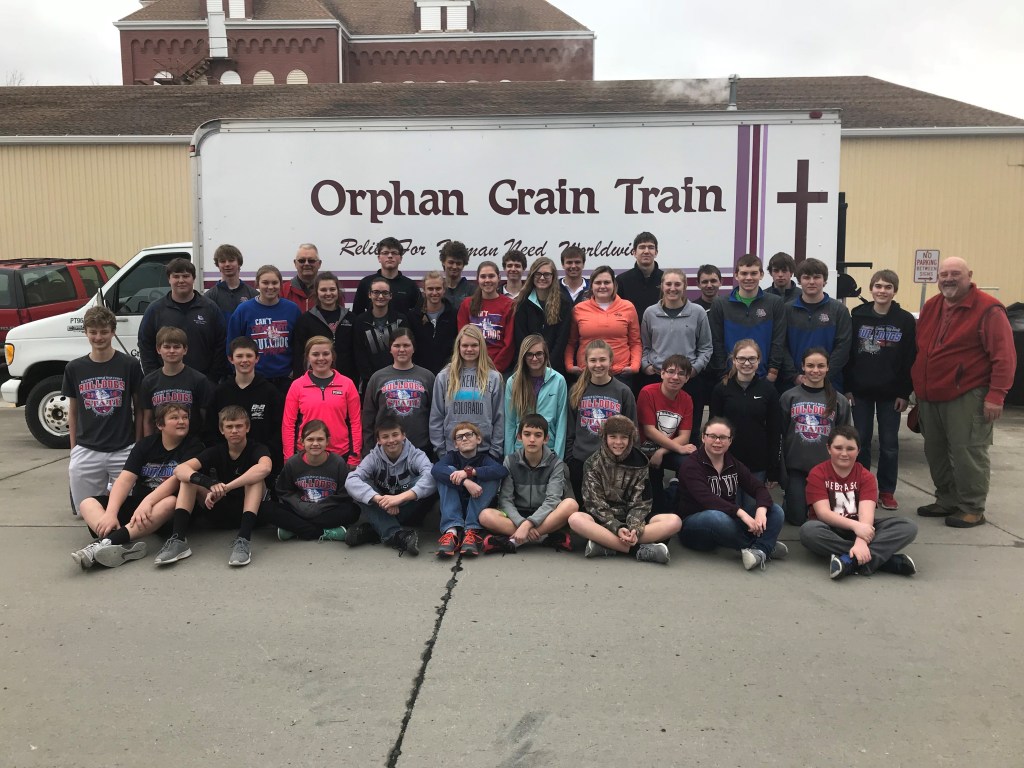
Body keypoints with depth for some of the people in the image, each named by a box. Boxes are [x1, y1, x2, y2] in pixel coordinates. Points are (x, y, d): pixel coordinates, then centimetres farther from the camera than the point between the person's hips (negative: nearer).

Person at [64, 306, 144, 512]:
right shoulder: (74, 368, 3)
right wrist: (73, 448, 9)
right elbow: (73, 411, 12)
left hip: (123, 450, -2)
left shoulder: (129, 366, -3)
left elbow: (139, 409, 3)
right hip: (86, 452, 2)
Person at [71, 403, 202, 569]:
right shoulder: (145, 445, 6)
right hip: (136, 503, 5)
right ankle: (125, 545, -42)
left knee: (170, 502, -37)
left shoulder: (193, 447, -3)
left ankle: (107, 542, -46)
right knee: (87, 504, -12)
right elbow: (125, 479, -7)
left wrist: (148, 502, -34)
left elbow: (177, 478, -19)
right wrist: (111, 512, -23)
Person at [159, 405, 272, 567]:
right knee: (187, 477, -13)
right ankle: (178, 539, -29)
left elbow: (265, 468, -36)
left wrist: (225, 488, -41)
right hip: (218, 511, 3)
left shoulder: (257, 449, -8)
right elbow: (179, 469, -18)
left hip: (247, 510, -3)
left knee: (255, 476, -28)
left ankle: (244, 539, -42)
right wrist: (209, 483, -39)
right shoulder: (215, 451, 0)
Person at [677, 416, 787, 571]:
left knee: (775, 511, -10)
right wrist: (742, 513, -37)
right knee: (717, 517, -40)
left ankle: (759, 551, -34)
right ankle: (763, 546, -19)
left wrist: (761, 510, -26)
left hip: (729, 520, 6)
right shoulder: (691, 467, -10)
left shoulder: (734, 464, 9)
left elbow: (759, 488, -3)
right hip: (694, 525, -6)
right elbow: (707, 499, -26)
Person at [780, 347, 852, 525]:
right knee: (797, 518, -1)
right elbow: (780, 435, 1)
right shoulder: (789, 397, 0)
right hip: (796, 466, -1)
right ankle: (789, 497, 31)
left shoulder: (840, 401, 3)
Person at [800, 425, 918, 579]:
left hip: (859, 529, 3)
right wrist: (854, 525, -36)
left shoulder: (866, 477, -2)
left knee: (908, 527, -18)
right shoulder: (817, 474, -7)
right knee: (808, 530, -38)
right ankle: (885, 559, -36)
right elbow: (823, 512, -19)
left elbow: (866, 513, -18)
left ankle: (850, 561, -38)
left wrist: (860, 541, -38)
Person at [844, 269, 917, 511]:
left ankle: (887, 491, 17)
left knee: (889, 443, 6)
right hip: (861, 390, 1)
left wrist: (905, 392, -6)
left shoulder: (906, 320, -3)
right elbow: (848, 352, 1)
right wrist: (847, 386, -3)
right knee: (861, 441, 8)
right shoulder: (858, 316, 0)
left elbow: (910, 359, -2)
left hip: (891, 393, -1)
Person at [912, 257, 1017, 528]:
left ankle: (972, 508, 8)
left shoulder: (988, 309, -9)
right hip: (930, 396, 7)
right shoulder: (930, 307, 12)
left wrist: (996, 394, -18)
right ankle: (947, 500, 27)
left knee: (967, 452, -3)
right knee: (935, 452, 13)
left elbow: (1004, 356, -13)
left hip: (967, 396, -7)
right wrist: (918, 385, 17)